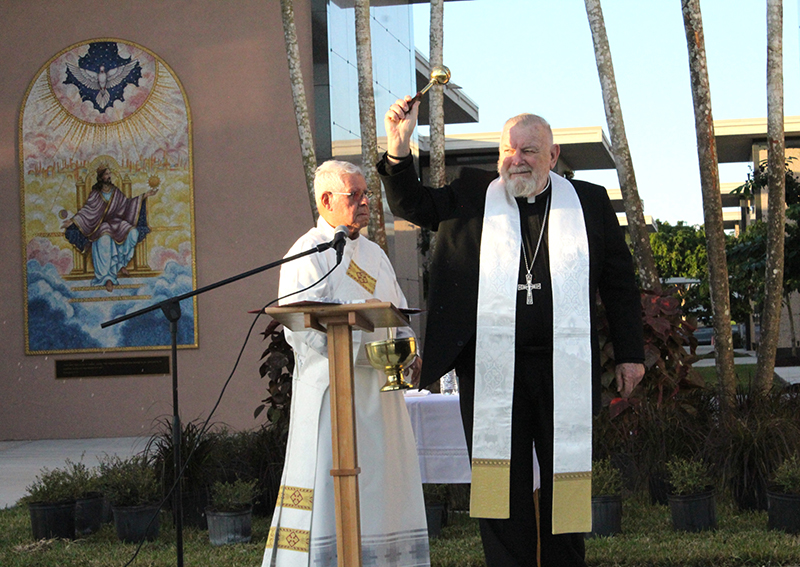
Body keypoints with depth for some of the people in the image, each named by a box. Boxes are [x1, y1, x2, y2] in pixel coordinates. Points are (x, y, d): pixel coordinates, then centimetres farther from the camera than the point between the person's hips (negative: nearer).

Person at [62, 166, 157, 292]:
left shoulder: (115, 191, 11)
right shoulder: (95, 194, 1)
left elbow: (126, 204, 16)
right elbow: (86, 210, -2)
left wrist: (145, 196, 12)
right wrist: (73, 220, -16)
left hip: (116, 222, 4)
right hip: (102, 225, -4)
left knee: (132, 233, -26)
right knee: (104, 241, -37)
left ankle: (121, 263, -7)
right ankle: (108, 278, -36)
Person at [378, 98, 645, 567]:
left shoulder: (589, 202, 7)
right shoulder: (472, 195, 8)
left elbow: (619, 283, 10)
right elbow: (412, 206, 4)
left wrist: (630, 353, 6)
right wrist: (400, 148, -14)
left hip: (564, 370, 0)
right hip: (492, 366, 0)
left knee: (565, 483, 8)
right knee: (503, 483, 3)